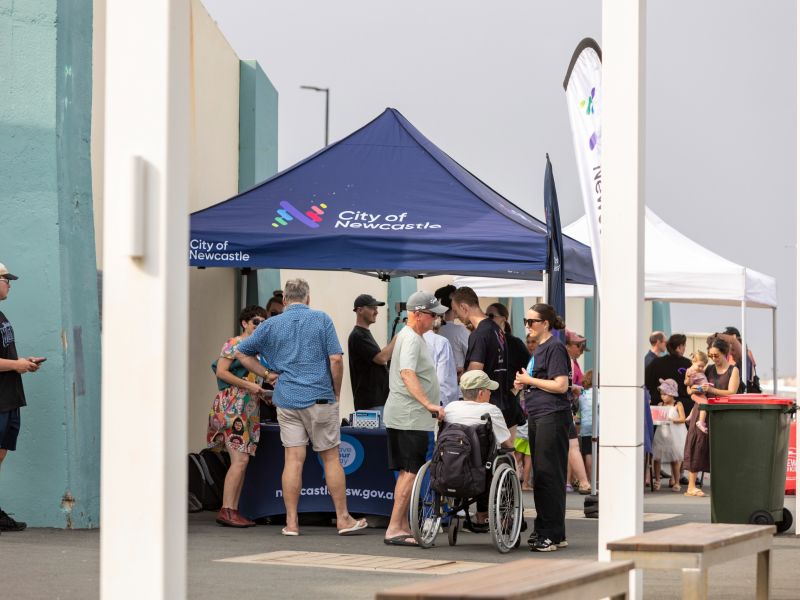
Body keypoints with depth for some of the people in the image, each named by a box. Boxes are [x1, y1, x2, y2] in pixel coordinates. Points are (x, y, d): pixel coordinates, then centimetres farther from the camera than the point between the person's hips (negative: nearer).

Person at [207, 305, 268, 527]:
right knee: (240, 459, -15)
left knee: (242, 462, 5)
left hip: (249, 409, 9)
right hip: (232, 407, -9)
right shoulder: (234, 344, -6)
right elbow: (221, 372, -15)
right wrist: (249, 386, -17)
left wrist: (263, 392, 11)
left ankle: (233, 510, 7)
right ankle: (226, 511, -14)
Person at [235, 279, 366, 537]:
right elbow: (335, 359, -6)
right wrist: (337, 392, 5)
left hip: (286, 399, 2)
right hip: (320, 398, -2)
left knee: (293, 459, 1)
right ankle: (343, 519, 9)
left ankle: (291, 522, 0)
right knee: (331, 457, 5)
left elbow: (241, 352, 10)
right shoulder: (321, 319, -1)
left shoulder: (272, 324, 5)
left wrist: (267, 374, 11)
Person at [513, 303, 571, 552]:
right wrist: (524, 384, 10)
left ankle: (554, 534, -6)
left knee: (549, 474, -9)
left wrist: (530, 380, -9)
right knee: (539, 473, 12)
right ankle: (542, 530, 18)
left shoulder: (554, 347, -10)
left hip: (552, 416, -10)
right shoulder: (539, 348, 18)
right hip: (537, 417, 10)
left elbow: (561, 385, -17)